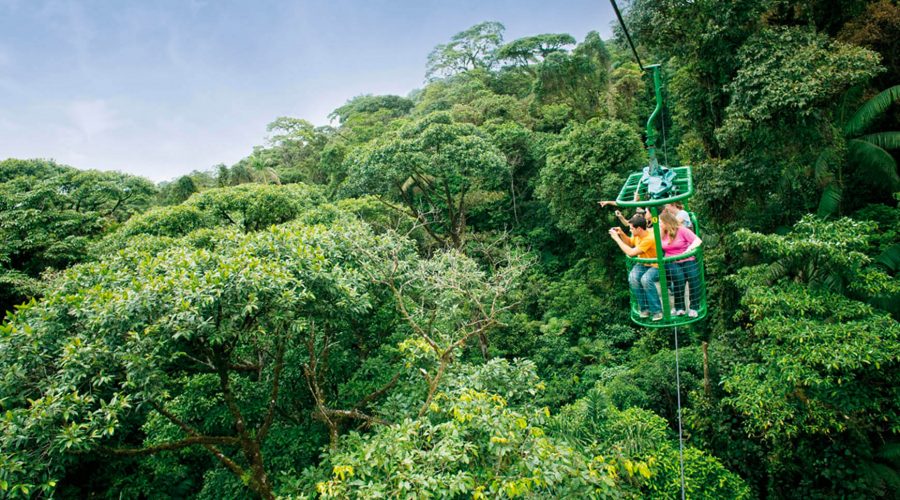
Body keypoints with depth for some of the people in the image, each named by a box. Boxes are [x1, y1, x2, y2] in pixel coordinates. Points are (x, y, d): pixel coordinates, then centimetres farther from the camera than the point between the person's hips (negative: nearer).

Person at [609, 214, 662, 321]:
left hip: (655, 266, -7)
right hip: (642, 264, 7)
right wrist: (621, 234, 1)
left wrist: (617, 239, -22)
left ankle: (657, 311, -23)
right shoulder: (637, 235, -3)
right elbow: (630, 243, 20)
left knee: (646, 279, -37)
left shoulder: (649, 238, -27)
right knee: (632, 278, -25)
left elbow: (631, 252, -28)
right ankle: (644, 308, -13)